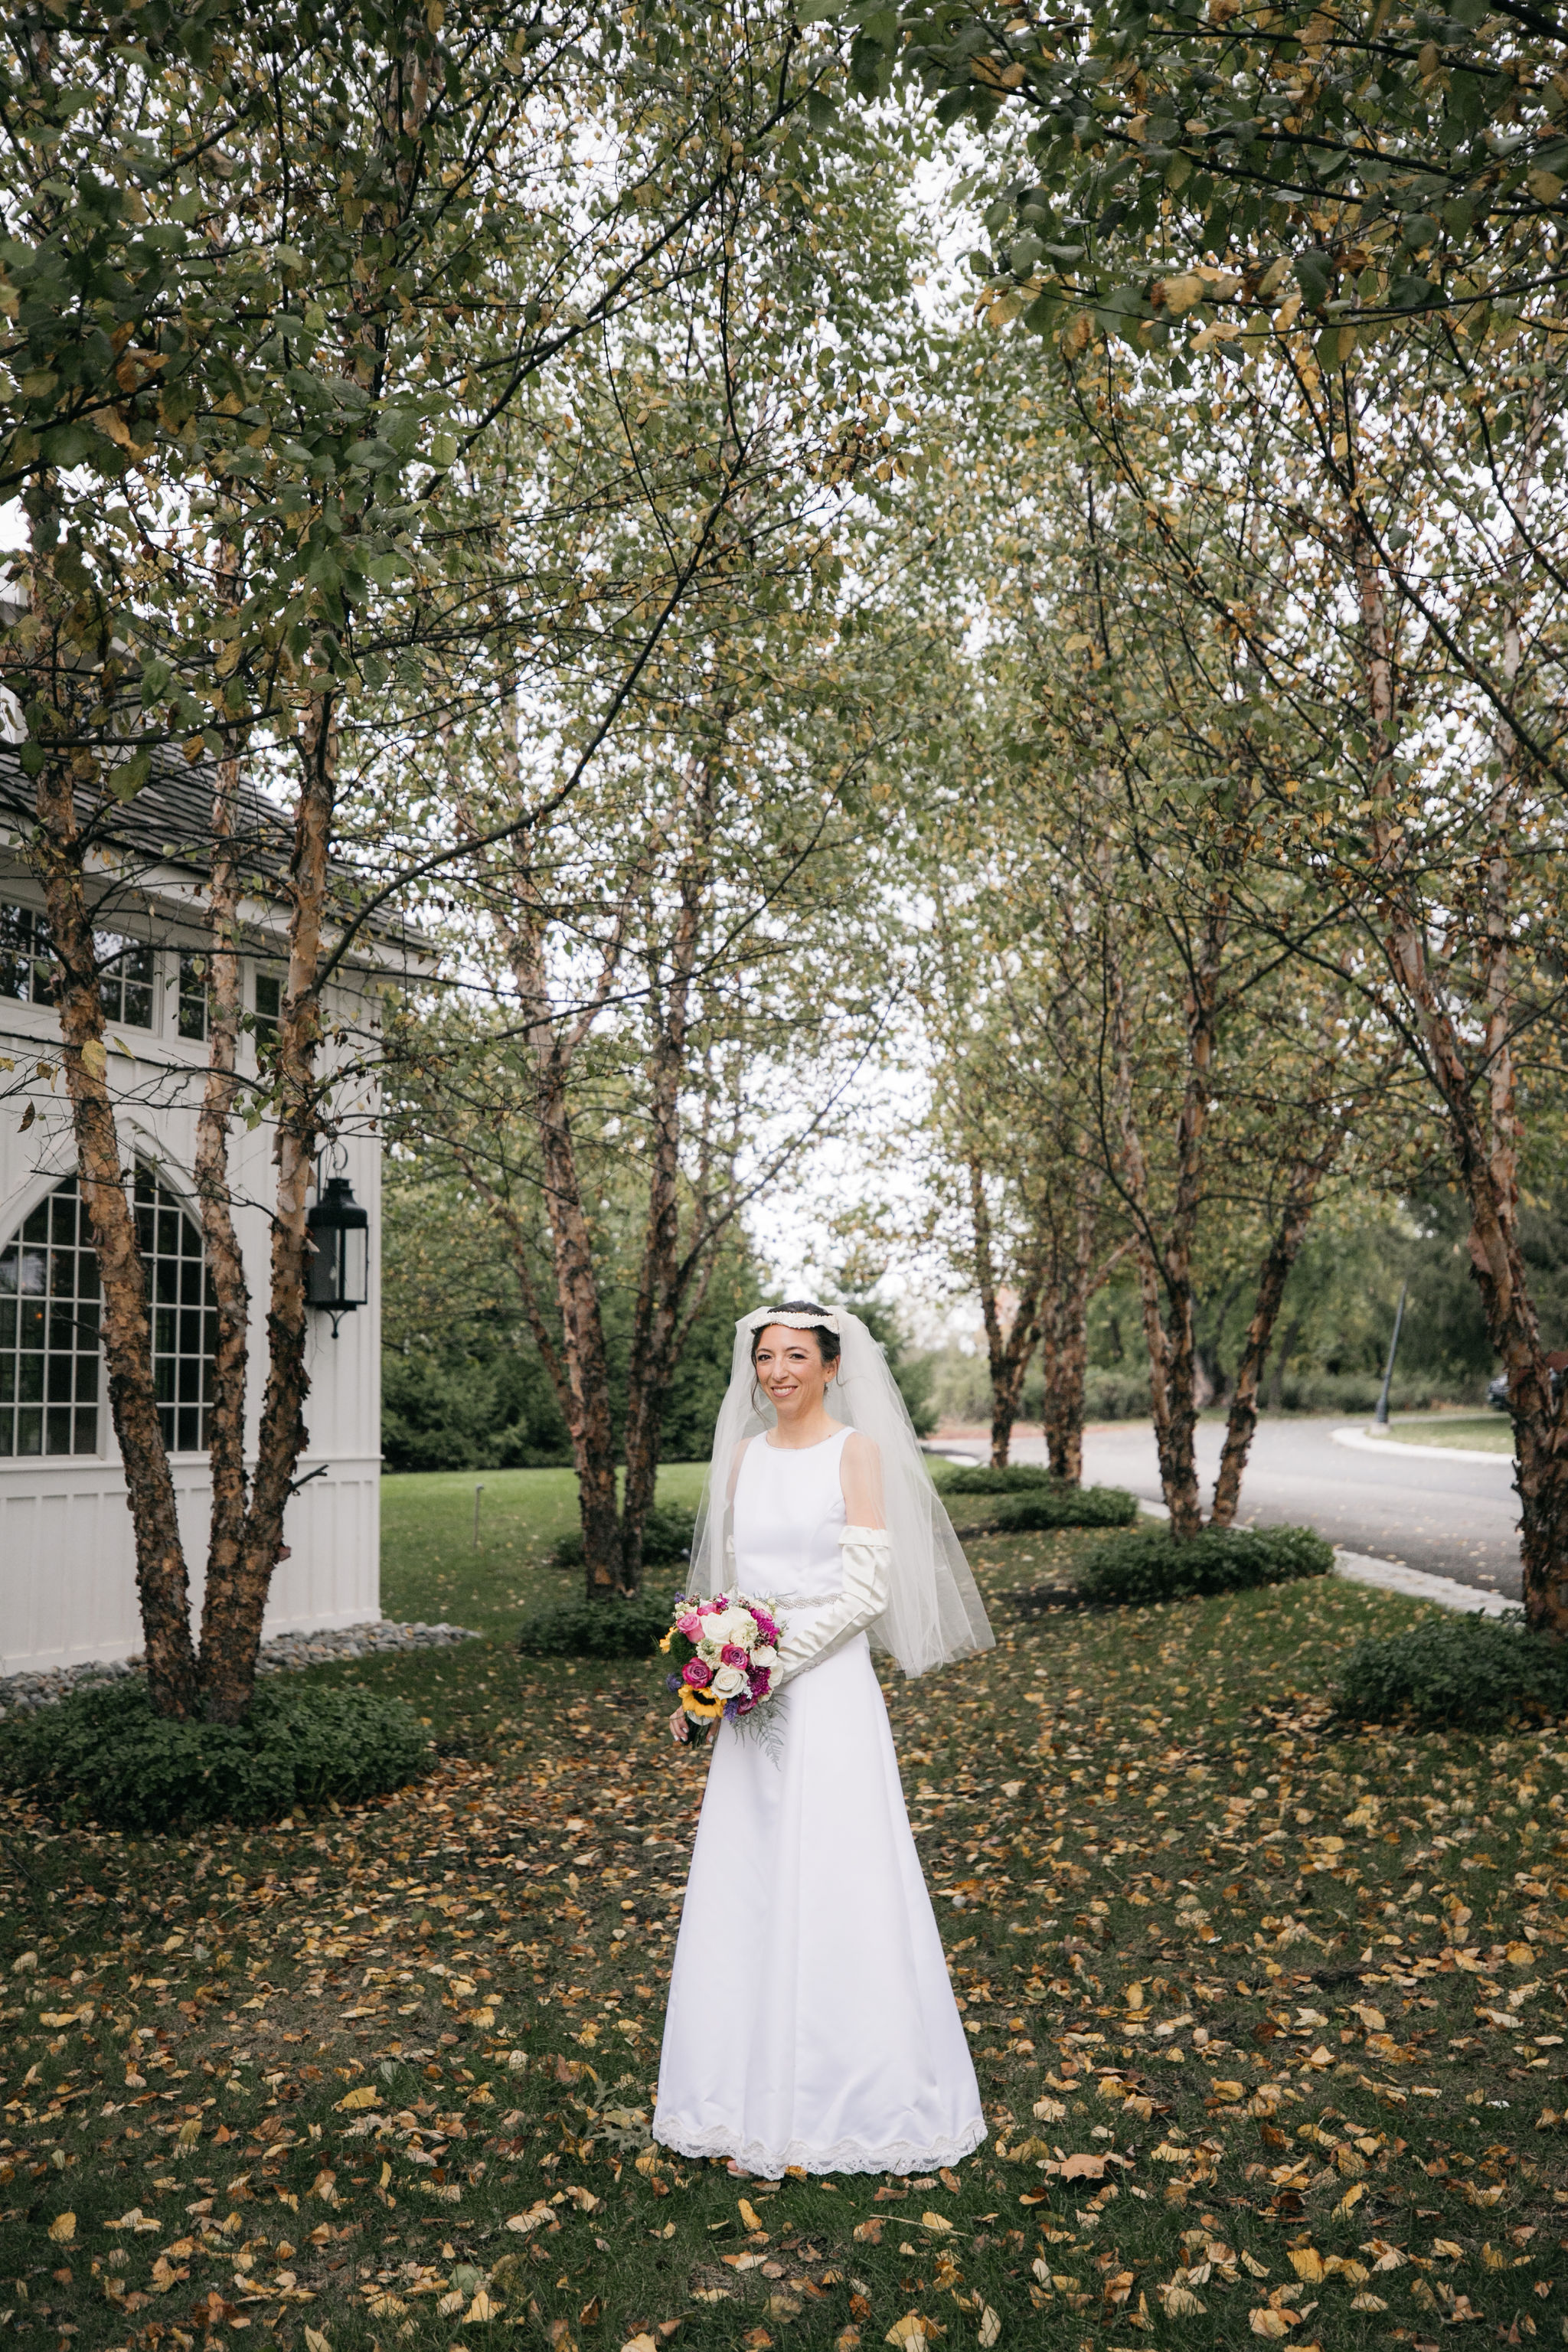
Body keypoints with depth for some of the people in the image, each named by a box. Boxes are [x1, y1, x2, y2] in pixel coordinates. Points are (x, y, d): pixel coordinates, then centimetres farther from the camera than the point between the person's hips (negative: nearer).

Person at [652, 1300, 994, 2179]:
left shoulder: (858, 1450, -6)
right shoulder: (745, 1455, 10)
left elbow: (868, 1587, -12)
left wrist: (779, 1653, -16)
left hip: (827, 1687, -6)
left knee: (833, 1881, -1)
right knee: (745, 1882, 9)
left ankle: (843, 2092, 13)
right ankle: (757, 2086, 22)